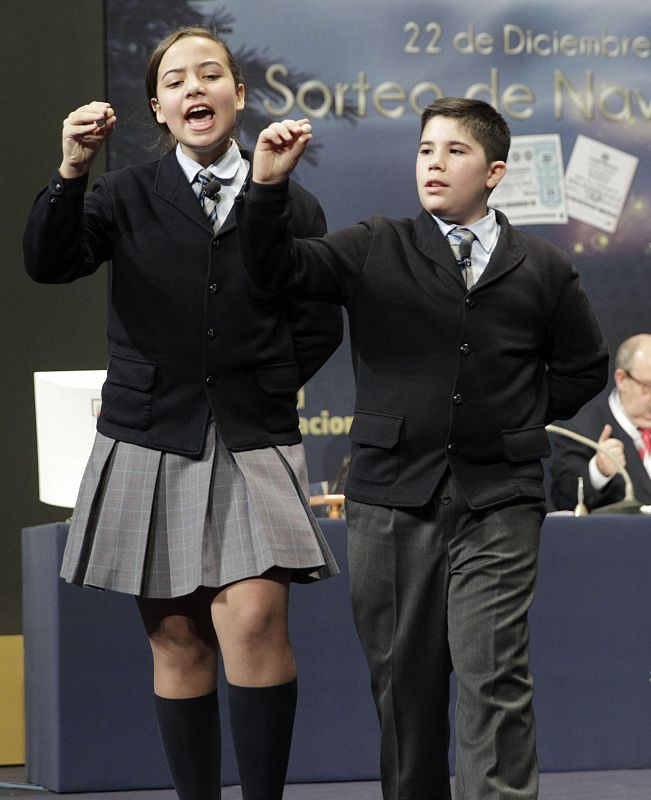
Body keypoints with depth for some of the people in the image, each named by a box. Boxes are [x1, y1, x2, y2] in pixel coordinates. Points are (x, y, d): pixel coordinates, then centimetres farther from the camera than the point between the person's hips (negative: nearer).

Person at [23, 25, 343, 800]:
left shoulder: (292, 206, 7)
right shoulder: (126, 196, 5)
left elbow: (319, 326, 12)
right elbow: (47, 262, -12)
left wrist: (261, 389, 2)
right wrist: (71, 172, -26)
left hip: (253, 446, -1)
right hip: (151, 441, 1)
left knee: (253, 619, -17)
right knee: (176, 639, 3)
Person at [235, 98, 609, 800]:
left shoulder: (542, 270, 8)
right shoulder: (374, 251, 6)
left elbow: (583, 367, 20)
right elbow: (275, 269, -7)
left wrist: (523, 417, 8)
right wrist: (269, 184, -22)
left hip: (497, 501, -1)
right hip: (392, 494, 1)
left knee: (493, 674, -10)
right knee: (402, 675, 6)